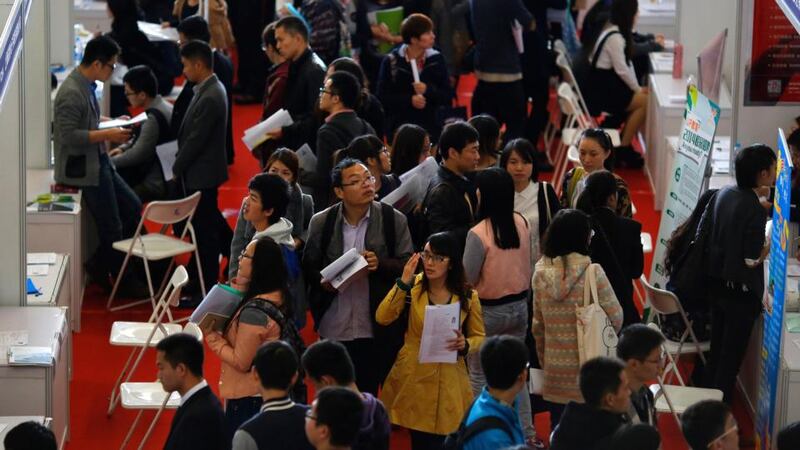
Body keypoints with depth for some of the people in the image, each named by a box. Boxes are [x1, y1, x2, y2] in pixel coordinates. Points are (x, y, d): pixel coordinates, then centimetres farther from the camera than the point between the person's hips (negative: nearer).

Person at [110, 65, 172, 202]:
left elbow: (138, 155, -20)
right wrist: (123, 148, 10)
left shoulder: (154, 118, -23)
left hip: (155, 185, -10)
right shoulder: (163, 107, 7)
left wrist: (110, 162, -8)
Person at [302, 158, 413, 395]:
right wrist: (323, 282, -11)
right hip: (334, 328, 2)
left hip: (378, 329, -1)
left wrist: (381, 264, -20)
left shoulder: (394, 220, -1)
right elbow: (309, 267, 10)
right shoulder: (321, 222, 3)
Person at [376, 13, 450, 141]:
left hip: (431, 128, 1)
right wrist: (409, 100, -16)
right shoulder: (391, 61, -1)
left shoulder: (437, 59, 4)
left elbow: (448, 96, 3)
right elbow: (383, 97, -3)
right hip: (399, 128, -1)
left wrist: (428, 90, -15)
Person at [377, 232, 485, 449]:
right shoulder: (413, 286, 1)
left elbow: (479, 337, 8)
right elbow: (383, 318, -11)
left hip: (448, 383, 0)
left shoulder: (468, 297, 0)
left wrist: (465, 345, -15)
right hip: (413, 379, 0)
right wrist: (403, 283, -18)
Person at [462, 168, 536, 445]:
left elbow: (467, 279, -17)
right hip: (519, 306, 6)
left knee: (479, 375, 8)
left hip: (489, 311, -6)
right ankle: (526, 433, 17)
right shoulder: (521, 223, -4)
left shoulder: (478, 234, -22)